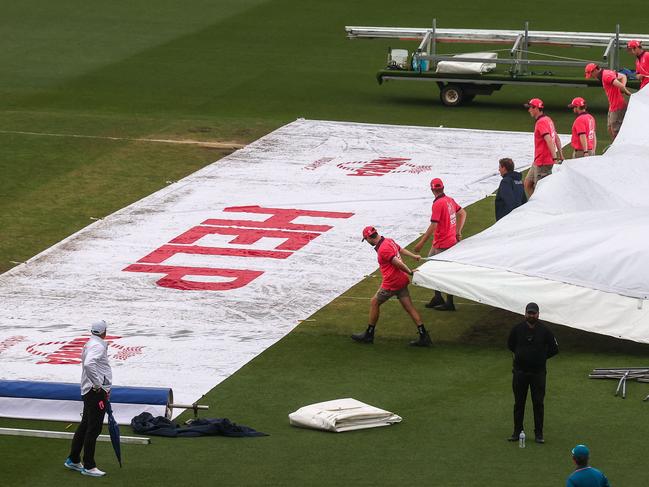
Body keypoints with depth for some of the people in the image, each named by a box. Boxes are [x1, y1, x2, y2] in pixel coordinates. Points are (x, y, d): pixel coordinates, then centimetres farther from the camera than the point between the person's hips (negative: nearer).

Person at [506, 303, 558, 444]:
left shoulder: (544, 330, -4)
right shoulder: (517, 329, -2)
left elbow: (554, 349, 5)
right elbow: (510, 345, 15)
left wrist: (541, 357, 3)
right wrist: (521, 354, 9)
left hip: (538, 372, -1)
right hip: (520, 371, 1)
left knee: (538, 403, 1)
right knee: (519, 403, 6)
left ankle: (538, 433, 8)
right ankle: (517, 432, 15)